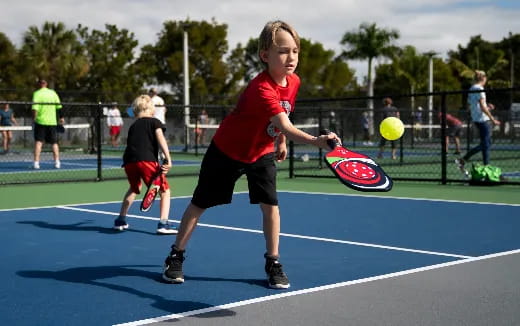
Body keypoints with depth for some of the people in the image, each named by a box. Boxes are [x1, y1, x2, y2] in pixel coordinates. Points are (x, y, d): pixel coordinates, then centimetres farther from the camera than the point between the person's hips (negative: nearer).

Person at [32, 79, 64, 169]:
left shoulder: (37, 93, -3)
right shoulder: (53, 93, 7)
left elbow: (35, 108, -14)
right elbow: (59, 107, 9)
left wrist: (34, 118, -11)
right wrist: (61, 118, 17)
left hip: (41, 121, -3)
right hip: (52, 121, 3)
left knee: (38, 142, -2)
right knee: (54, 143, 11)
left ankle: (36, 162, -11)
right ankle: (57, 162, 7)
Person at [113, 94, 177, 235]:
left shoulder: (133, 126, 27)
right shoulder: (154, 122, 12)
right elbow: (160, 138, -5)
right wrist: (168, 158, -14)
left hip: (129, 160, 6)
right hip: (146, 160, -5)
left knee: (134, 189, 31)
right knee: (165, 190, 7)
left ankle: (120, 220, 34)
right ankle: (163, 224, -6)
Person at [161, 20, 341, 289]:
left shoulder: (293, 81, -11)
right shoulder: (260, 89, -37)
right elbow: (284, 125, -51)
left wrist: (281, 142, 14)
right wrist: (317, 141, -64)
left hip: (262, 153, 5)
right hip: (226, 151, -5)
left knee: (270, 205, -8)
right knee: (200, 204, 8)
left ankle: (273, 264, 6)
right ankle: (176, 256, 23)